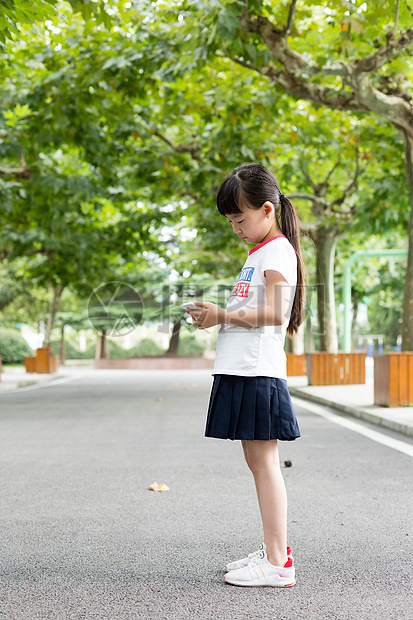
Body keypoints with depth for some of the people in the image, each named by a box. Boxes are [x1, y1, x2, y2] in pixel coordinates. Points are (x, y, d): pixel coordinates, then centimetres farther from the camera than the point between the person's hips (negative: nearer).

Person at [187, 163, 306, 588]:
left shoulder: (278, 251, -8)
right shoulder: (259, 252, 22)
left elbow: (274, 314, -19)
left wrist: (223, 315, -14)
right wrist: (216, 316, 9)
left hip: (259, 372, -10)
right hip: (241, 370, 10)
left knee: (264, 461, -7)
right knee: (256, 461, 12)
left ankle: (276, 564, -2)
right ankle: (275, 551, 21)